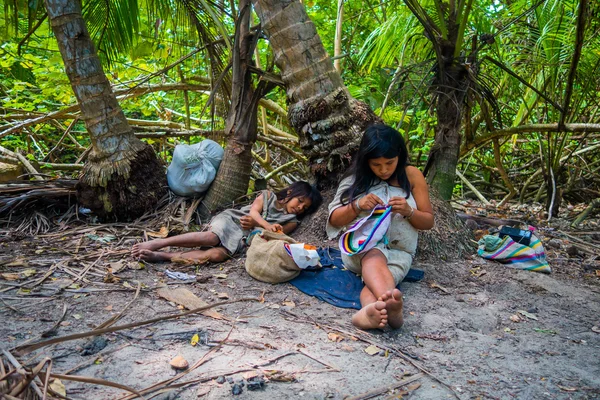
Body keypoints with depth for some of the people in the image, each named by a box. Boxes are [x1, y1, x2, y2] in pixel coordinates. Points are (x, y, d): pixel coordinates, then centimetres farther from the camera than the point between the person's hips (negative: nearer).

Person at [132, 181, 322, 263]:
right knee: (210, 237, -35)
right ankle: (157, 243, -31)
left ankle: (160, 256, -32)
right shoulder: (268, 196, 14)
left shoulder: (291, 221, 17)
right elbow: (254, 211, -1)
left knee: (216, 255, -32)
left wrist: (255, 224, -11)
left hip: (242, 238, 1)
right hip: (230, 220, 0)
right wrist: (268, 226, -20)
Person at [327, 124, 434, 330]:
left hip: (398, 251, 1)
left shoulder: (412, 176, 4)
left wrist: (408, 211, -16)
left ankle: (370, 309, -68)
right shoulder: (356, 178, 4)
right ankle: (392, 307, -67)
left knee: (379, 276, -36)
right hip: (360, 247, -1)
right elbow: (334, 220, 4)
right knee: (375, 257, -39)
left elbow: (429, 221, 7)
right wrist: (357, 206, -17)